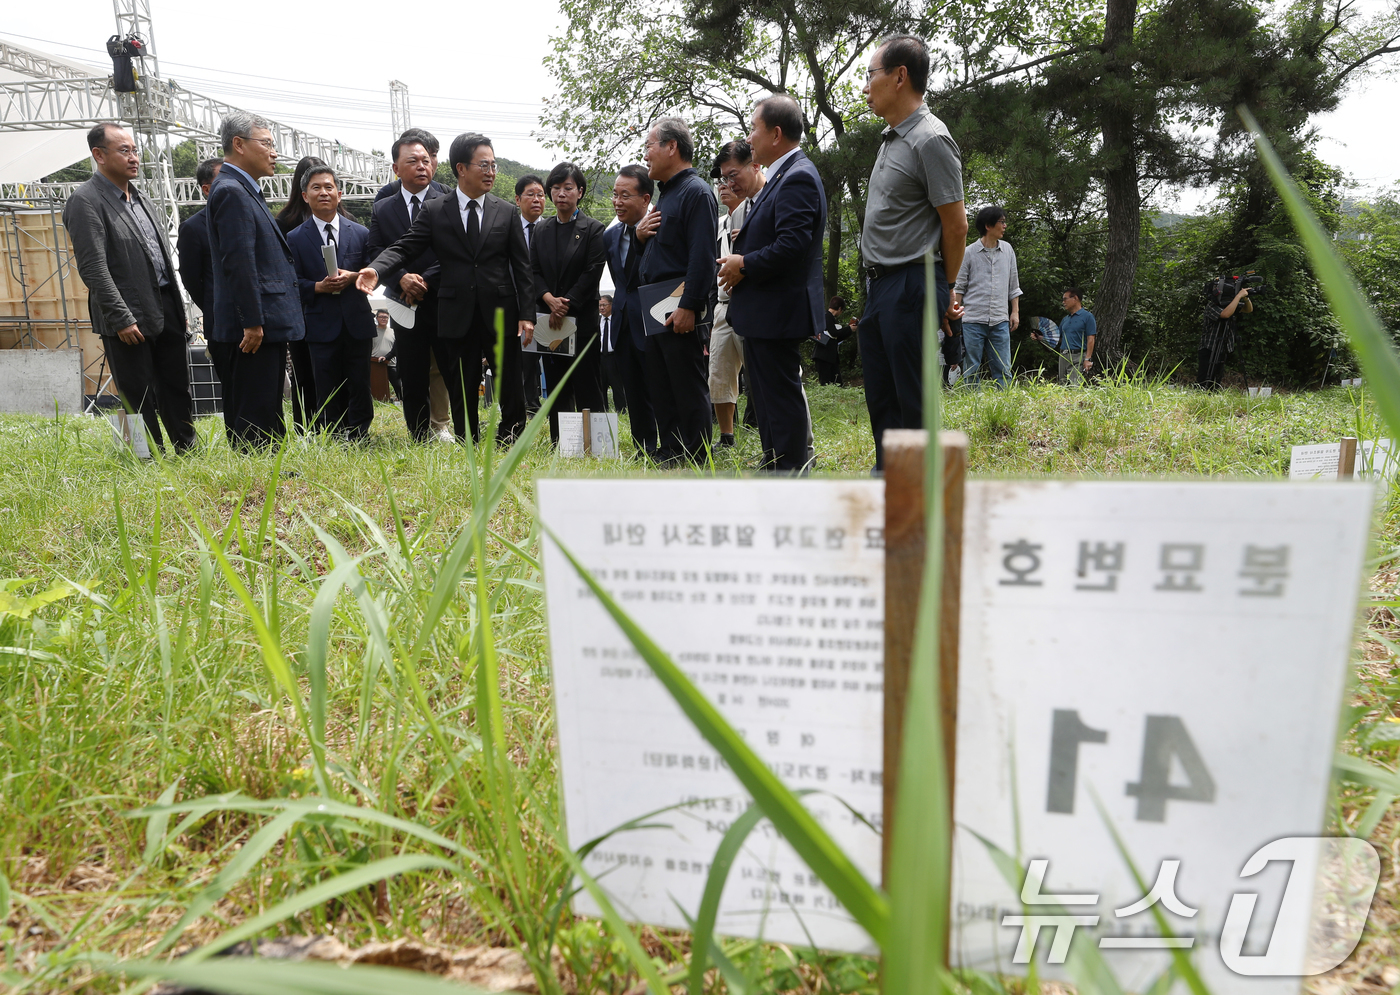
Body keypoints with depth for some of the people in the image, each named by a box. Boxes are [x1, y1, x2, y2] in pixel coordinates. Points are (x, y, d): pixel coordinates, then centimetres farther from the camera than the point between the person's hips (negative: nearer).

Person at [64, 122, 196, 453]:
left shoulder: (140, 199, 16)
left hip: (166, 310, 7)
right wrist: (122, 319, -19)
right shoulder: (85, 202, -9)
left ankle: (188, 449, 24)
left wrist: (178, 306, 14)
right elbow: (93, 270, -15)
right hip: (129, 319, -7)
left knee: (177, 388, 14)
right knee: (138, 399, 2)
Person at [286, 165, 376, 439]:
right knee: (327, 393, 3)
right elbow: (293, 282, 2)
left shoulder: (360, 232, 9)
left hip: (357, 323, 1)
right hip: (322, 326, -1)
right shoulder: (295, 238, 5)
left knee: (360, 386, 6)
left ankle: (359, 437, 19)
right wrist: (318, 286, -16)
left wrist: (353, 277, -12)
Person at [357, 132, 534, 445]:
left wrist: (527, 313, -2)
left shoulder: (508, 212, 7)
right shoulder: (433, 211, 5)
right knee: (462, 396, 7)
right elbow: (404, 247, -2)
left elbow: (521, 266, 5)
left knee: (511, 392, 2)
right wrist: (376, 269, -23)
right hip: (457, 317, 0)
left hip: (501, 314, 0)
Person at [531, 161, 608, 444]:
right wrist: (549, 299, -12)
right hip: (549, 319, 5)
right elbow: (533, 271, 7)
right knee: (557, 389, 7)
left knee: (588, 388, -4)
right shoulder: (541, 230, 14)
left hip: (582, 319, -4)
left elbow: (592, 273, -8)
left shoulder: (593, 229, 1)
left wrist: (566, 306, -14)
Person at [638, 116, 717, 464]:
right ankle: (669, 456, 20)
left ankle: (697, 461, 3)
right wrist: (640, 234, 5)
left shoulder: (696, 192, -10)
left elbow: (702, 256, -19)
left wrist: (688, 307, -24)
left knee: (689, 390, -4)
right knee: (660, 389, 12)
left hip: (682, 313, -10)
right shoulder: (666, 193, 20)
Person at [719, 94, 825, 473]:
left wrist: (745, 265, -16)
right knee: (767, 392, 17)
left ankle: (792, 469, 3)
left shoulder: (798, 177, -15)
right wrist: (742, 258, 7)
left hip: (778, 311, -11)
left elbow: (792, 245, -25)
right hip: (763, 313, 11)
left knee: (781, 393, -5)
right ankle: (774, 466, 28)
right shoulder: (783, 175, 17)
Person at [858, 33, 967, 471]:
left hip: (910, 284, -9)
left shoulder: (930, 140, -12)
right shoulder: (892, 138, 16)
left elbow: (956, 225, -10)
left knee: (913, 402, -4)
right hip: (879, 285, 9)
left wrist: (944, 292, -1)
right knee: (880, 397, 14)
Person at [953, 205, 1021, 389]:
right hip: (973, 320, -3)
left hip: (1000, 320, 3)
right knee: (972, 370, 0)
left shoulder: (1007, 249, 12)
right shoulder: (969, 252, 1)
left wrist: (1015, 311, 11)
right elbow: (958, 287, 3)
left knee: (1003, 370, 0)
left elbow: (1013, 285, 17)